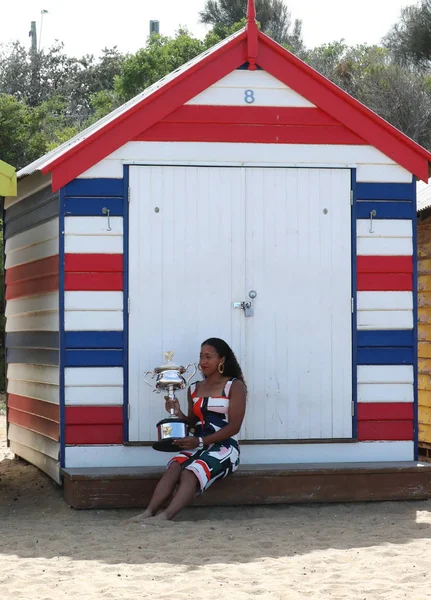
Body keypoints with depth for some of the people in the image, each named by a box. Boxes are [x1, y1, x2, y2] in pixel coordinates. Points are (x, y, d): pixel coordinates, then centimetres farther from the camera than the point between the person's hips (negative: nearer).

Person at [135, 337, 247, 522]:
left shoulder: (235, 386, 0)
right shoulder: (194, 389, 17)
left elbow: (234, 426, -9)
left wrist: (200, 441, -19)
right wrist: (178, 414, -2)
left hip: (224, 447, -5)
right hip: (198, 446, 5)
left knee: (190, 473, -34)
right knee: (174, 468, -29)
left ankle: (165, 516, -53)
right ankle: (148, 513, -46)